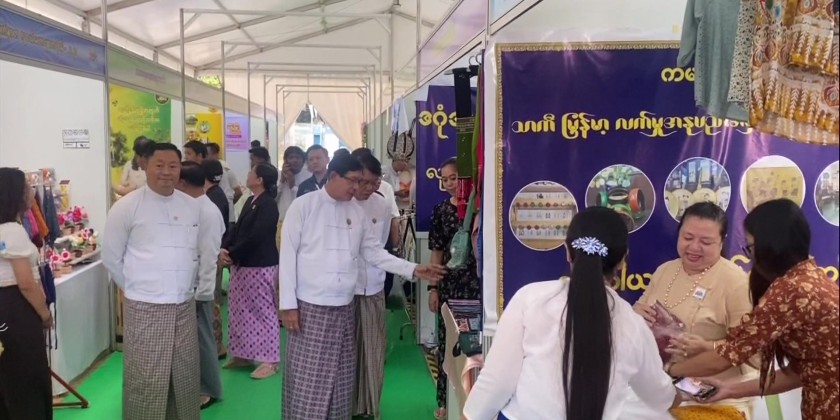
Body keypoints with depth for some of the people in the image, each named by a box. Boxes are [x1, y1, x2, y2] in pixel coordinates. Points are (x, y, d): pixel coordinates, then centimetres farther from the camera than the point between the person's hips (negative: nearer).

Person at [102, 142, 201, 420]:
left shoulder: (191, 206, 7)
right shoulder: (127, 206, -7)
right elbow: (111, 257, -2)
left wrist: (185, 286, 13)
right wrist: (136, 286, 3)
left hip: (185, 305, 5)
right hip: (145, 308, -5)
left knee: (185, 375, 14)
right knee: (146, 381, 0)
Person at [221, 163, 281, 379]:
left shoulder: (268, 205, -15)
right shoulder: (250, 201, 13)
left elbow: (254, 237, -20)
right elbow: (236, 228, 10)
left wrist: (232, 254, -14)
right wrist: (224, 249, -6)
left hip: (260, 266, -9)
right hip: (242, 264, 9)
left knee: (263, 311, -2)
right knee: (240, 310, 14)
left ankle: (269, 359, 5)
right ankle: (244, 354, 26)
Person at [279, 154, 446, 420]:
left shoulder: (356, 212, 8)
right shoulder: (303, 206, -6)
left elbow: (374, 253, 10)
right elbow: (288, 255, -6)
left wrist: (413, 269, 0)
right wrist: (288, 304, -10)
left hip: (344, 308, 5)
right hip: (310, 307, -4)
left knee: (339, 379, 11)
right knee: (307, 381, 0)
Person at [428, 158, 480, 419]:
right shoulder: (441, 211, 5)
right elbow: (437, 251, 7)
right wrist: (433, 287, 5)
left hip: (475, 281, -3)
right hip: (448, 283, 3)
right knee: (446, 340, 7)